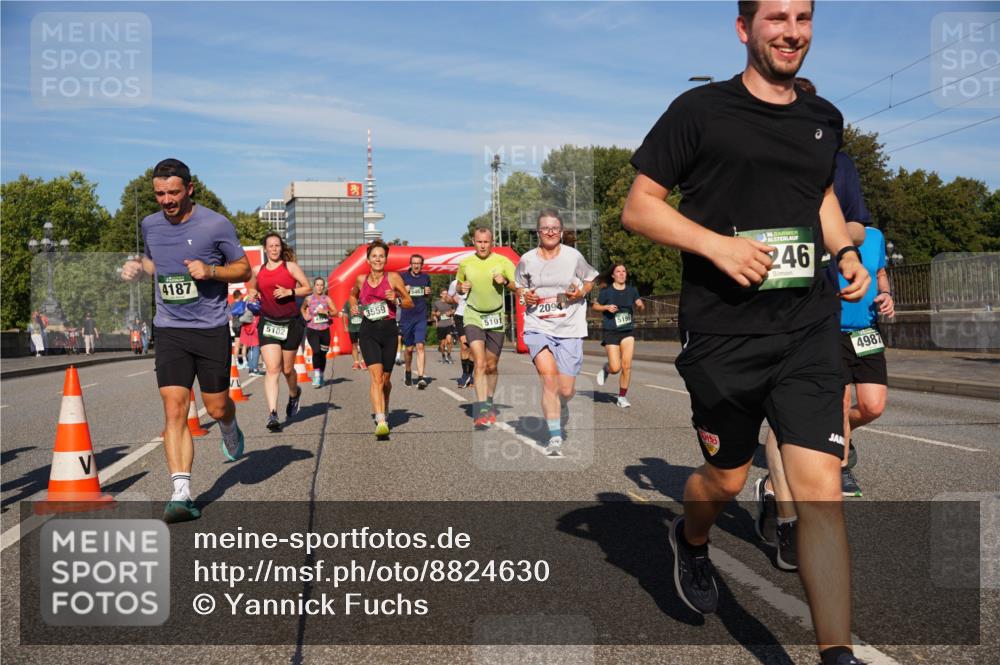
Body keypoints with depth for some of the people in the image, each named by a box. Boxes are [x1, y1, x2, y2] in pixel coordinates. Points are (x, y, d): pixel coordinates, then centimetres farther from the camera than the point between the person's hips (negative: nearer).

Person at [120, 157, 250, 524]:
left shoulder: (216, 224, -7)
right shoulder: (150, 225, 6)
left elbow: (244, 269, 1)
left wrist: (210, 270, -17)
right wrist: (138, 267, 3)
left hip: (211, 328, -2)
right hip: (170, 329, 3)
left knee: (216, 407, 7)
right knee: (174, 410, -9)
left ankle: (230, 429, 46)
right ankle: (182, 494, -9)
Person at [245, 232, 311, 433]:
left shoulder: (290, 266, 0)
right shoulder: (257, 271, 8)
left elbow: (308, 288, 0)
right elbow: (252, 288, 26)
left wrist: (289, 292, -15)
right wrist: (252, 294, 3)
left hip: (290, 322, -1)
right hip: (268, 323, 1)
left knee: (287, 369, 11)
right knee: (272, 369, -12)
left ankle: (294, 394, 44)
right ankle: (272, 414, -18)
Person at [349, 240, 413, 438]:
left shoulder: (393, 278, 0)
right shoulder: (361, 280, 8)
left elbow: (410, 303, 5)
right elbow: (353, 295, 30)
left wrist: (396, 299, -15)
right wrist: (354, 306, 9)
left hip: (389, 330, 0)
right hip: (368, 331, 0)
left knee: (385, 379, 10)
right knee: (376, 375, -17)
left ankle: (384, 410, 39)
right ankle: (380, 421, -25)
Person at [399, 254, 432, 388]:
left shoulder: (426, 277, 8)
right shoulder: (403, 276, 0)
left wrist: (428, 292, 0)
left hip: (421, 317, 0)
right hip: (406, 317, 0)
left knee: (420, 346, -12)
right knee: (409, 348, 9)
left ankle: (421, 378, -17)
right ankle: (408, 373, 33)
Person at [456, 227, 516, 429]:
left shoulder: (503, 261, -1)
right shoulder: (465, 264, 3)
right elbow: (458, 285, 19)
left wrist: (505, 282, -20)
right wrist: (462, 288, -4)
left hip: (496, 318, 1)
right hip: (473, 317, -1)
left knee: (491, 366, 10)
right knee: (479, 363, -17)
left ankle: (489, 404, 32)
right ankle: (481, 411, -22)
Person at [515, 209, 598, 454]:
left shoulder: (574, 256, 0)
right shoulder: (527, 260, 3)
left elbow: (589, 281, 14)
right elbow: (519, 288, 17)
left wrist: (580, 292, -7)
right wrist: (525, 296, -5)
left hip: (569, 329, 0)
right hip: (538, 327, 0)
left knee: (566, 390, 0)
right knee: (548, 376, -20)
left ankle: (559, 406, 38)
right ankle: (555, 435, -11)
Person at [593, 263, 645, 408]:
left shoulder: (632, 290, 7)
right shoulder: (606, 291, -2)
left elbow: (641, 308, 10)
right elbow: (595, 306, 7)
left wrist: (640, 305, -13)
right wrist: (607, 307, -12)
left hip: (628, 331, 3)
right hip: (610, 332, -3)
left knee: (627, 365, -8)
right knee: (615, 368, -9)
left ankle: (622, 397, 7)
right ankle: (606, 369, 29)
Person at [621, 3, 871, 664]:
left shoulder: (825, 119, 12)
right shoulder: (700, 109, -3)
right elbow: (638, 207, -4)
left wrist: (846, 252, 12)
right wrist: (716, 243, -18)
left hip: (808, 330, 3)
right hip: (723, 332, -3)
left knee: (822, 490, -6)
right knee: (727, 477, 13)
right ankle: (691, 540, 48)